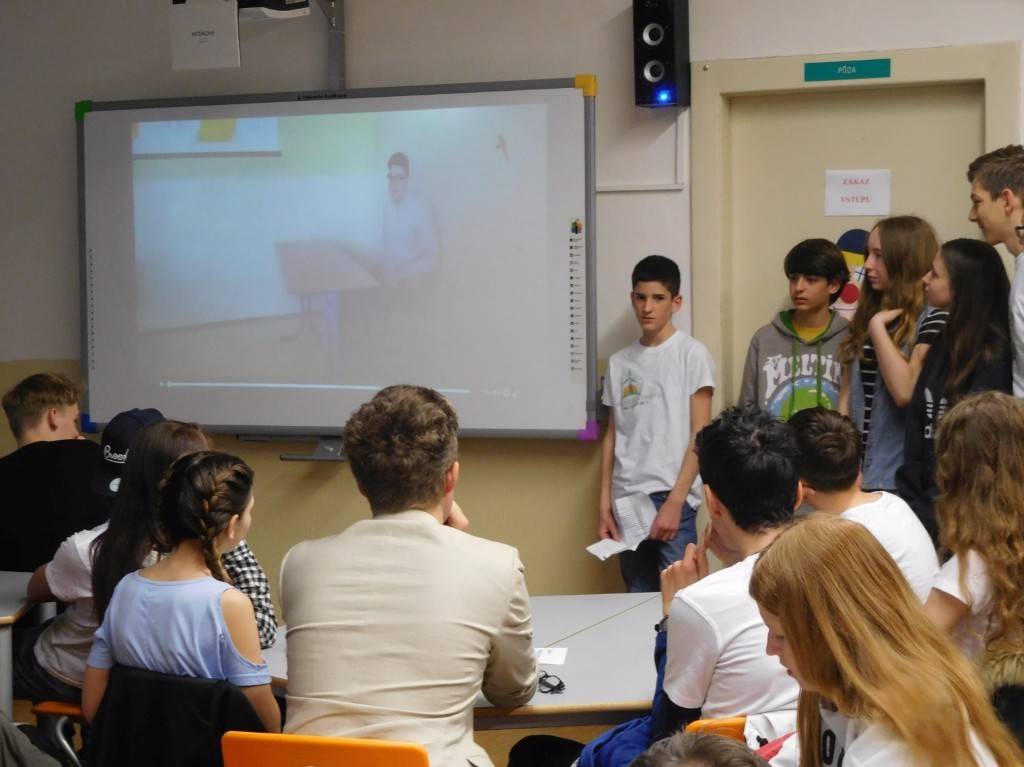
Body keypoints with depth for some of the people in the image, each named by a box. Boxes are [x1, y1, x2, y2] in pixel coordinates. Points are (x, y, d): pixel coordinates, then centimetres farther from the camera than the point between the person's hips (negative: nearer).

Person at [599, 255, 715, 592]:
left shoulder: (691, 354, -1)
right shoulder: (619, 361, 12)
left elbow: (700, 435, -6)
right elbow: (612, 436, 15)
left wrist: (674, 502, -12)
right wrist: (604, 503, 8)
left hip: (672, 498, -5)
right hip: (626, 500, 5)